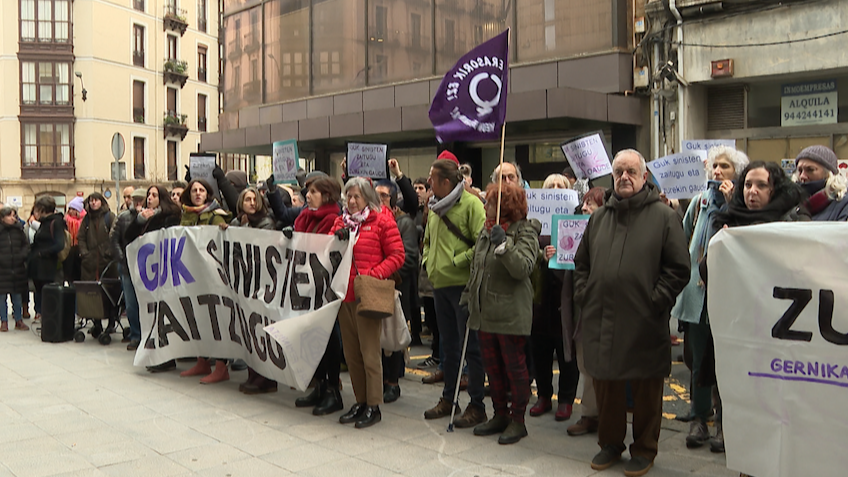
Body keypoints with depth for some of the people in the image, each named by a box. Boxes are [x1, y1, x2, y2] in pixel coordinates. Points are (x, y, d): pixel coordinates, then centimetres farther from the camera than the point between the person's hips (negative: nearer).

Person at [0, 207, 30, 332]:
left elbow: (26, 244, 9)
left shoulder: (19, 230, 5)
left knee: (17, 296, 10)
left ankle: (19, 321, 20)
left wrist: (22, 255, -7)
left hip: (17, 268, 3)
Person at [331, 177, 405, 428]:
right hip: (344, 294, 6)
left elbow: (397, 256, -6)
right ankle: (360, 401, 24)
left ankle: (373, 406, 7)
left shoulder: (382, 221, -3)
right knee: (351, 353, 12)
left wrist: (374, 275, -17)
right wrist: (336, 240, -4)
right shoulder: (341, 221, 16)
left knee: (369, 353, -3)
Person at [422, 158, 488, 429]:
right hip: (440, 285, 8)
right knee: (448, 345, 16)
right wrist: (427, 261, 12)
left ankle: (477, 406, 6)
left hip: (463, 284, -8)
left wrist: (458, 261, -17)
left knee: (470, 346, -3)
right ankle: (448, 399, 28)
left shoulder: (471, 204, -10)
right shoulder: (434, 207, 14)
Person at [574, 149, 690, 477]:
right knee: (605, 384, 14)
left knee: (646, 389, 7)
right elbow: (582, 263, 21)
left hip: (644, 323, -4)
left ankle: (644, 449, 23)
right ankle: (610, 443, 31)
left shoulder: (663, 216, -1)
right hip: (601, 320, 5)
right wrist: (584, 296, 8)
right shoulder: (599, 217, 14)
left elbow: (678, 268, -5)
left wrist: (656, 301, -11)